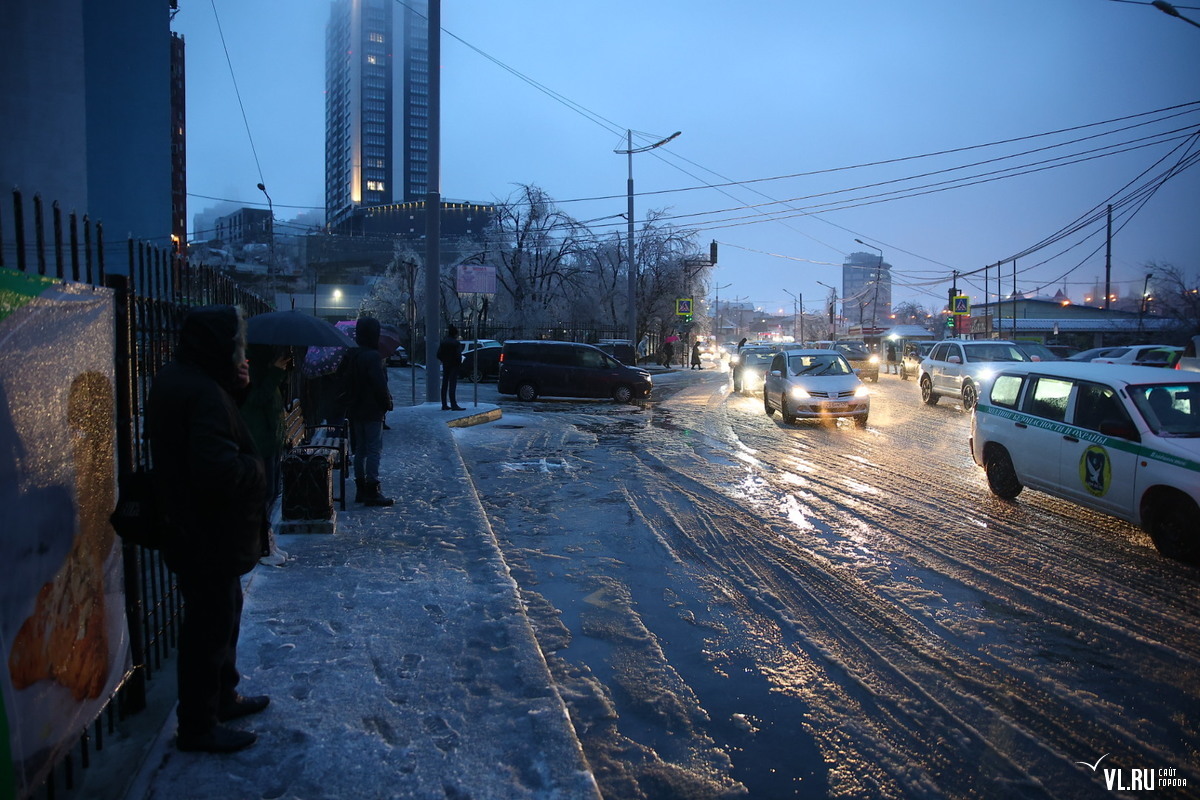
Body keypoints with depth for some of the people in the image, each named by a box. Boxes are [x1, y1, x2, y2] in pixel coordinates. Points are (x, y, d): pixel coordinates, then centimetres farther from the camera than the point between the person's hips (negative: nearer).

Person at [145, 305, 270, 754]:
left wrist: (234, 387, 0)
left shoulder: (179, 380, 6)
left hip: (197, 531, 11)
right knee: (210, 627, 4)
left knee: (222, 614, 25)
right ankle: (198, 727, 20)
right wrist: (255, 468, -14)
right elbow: (220, 470, -33)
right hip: (211, 536, -11)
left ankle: (222, 698, 42)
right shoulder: (203, 393, -26)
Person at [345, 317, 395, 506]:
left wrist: (351, 403, 19)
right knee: (374, 451, -4)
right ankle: (372, 492, -4)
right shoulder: (372, 356, -18)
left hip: (355, 410, 9)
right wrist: (388, 403, -6)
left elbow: (348, 381, 13)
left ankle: (360, 490, 21)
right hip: (372, 411, -9)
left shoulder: (350, 354, 8)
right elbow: (380, 384, -20)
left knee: (360, 450, 15)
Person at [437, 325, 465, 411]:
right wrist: (459, 364, -3)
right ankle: (453, 405, -10)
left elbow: (439, 355, 4)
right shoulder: (456, 343, -12)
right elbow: (458, 356, -18)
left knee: (444, 385, 10)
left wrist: (444, 361, 14)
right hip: (454, 366, -6)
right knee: (452, 385, -8)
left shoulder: (443, 342, 5)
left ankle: (444, 405, 13)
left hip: (445, 365, 6)